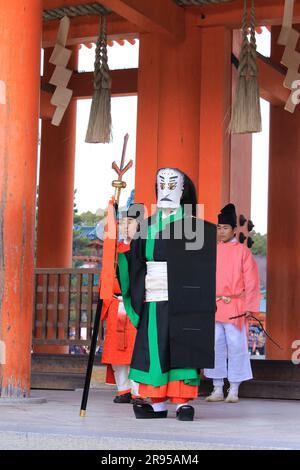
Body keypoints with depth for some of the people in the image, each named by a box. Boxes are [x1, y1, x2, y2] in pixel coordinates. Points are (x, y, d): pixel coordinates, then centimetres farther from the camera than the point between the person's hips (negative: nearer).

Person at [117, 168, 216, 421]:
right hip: (152, 301, 4)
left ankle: (184, 403, 1)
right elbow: (136, 261, 13)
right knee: (153, 350, 3)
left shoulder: (193, 227, 1)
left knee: (181, 349, -4)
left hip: (180, 302, -4)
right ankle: (157, 404, 9)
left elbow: (201, 265, -3)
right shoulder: (149, 226, 14)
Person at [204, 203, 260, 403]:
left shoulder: (243, 251, 0)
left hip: (235, 308, -4)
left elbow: (251, 281, -2)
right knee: (215, 347, 5)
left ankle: (234, 390, 6)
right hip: (213, 307, 4)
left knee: (236, 347, -2)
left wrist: (249, 306, -7)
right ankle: (217, 390, 13)